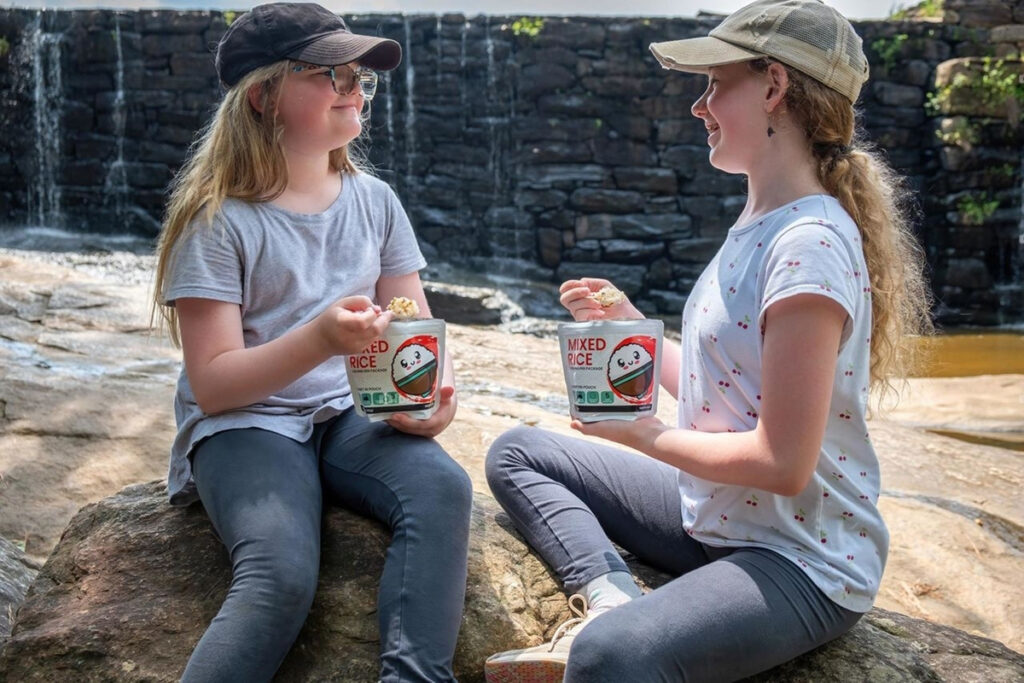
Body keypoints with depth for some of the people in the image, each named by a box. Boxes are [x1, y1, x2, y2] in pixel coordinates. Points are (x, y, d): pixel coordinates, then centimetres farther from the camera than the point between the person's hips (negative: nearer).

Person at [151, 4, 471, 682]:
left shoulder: (373, 200, 9)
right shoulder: (219, 220, -7)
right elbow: (213, 383, -11)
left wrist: (432, 388, -13)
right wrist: (322, 338, -28)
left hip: (351, 416, 5)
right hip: (246, 424, -4)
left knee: (442, 486, -28)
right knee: (283, 575, -33)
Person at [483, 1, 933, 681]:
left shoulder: (809, 245, -22)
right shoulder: (757, 227, 9)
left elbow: (782, 463, -24)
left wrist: (646, 435, -11)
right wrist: (631, 326, 9)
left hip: (802, 563, -11)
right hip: (715, 519, 11)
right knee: (516, 453, 15)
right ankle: (607, 595, -5)